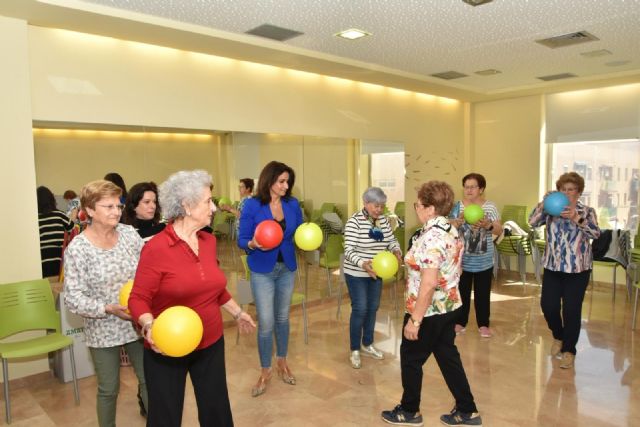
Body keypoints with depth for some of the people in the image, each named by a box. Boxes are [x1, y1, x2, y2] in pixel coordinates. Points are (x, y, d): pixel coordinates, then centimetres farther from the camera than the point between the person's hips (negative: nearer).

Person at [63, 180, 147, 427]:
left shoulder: (129, 234, -4)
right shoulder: (77, 248, -13)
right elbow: (73, 298, -13)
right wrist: (109, 309, -25)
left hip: (139, 324, 3)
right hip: (104, 331, -3)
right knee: (109, 389, 14)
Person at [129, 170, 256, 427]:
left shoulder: (209, 241, 1)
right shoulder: (156, 248, -19)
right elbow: (138, 299, -15)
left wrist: (237, 312, 22)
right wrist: (149, 326, -33)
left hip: (211, 343, 6)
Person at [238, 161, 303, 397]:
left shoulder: (293, 204, -4)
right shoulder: (252, 205, -13)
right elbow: (242, 240, -10)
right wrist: (253, 244, -30)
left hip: (287, 268, 3)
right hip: (262, 271, -3)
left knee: (282, 318, 17)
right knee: (266, 323, 0)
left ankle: (282, 362, 37)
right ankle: (265, 371, 21)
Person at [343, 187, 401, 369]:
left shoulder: (383, 220, 1)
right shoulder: (354, 221, -19)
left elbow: (392, 240, 8)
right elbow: (349, 250, -23)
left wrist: (397, 251, -15)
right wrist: (363, 263, -39)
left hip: (376, 272, 6)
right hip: (357, 274, -6)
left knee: (373, 308, 14)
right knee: (360, 310, -2)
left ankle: (367, 345, 32)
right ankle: (355, 351, 14)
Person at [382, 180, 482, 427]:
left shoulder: (431, 237, -26)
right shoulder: (451, 230, 5)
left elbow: (428, 284, -29)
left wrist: (414, 319, -23)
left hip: (429, 311, -9)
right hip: (449, 306, 9)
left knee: (410, 359, 10)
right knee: (448, 357, 19)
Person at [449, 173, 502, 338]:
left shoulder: (490, 206, -3)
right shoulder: (458, 206, -2)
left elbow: (499, 231, -6)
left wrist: (488, 225, -26)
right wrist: (459, 221, -25)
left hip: (484, 261, 0)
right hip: (462, 260, 0)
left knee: (483, 293, 8)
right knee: (462, 292, 9)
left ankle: (483, 324, 22)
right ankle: (460, 322, 23)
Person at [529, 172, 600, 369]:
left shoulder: (586, 211, -1)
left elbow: (595, 233, -17)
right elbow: (532, 222, -8)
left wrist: (576, 218, -32)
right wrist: (543, 203, -19)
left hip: (577, 268, -2)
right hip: (552, 265, 2)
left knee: (571, 309, -1)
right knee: (547, 305, 1)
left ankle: (569, 350, 16)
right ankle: (558, 336, 31)